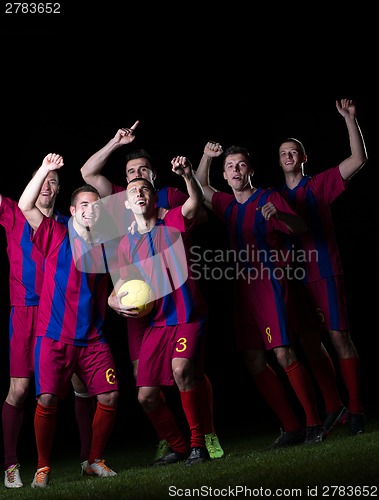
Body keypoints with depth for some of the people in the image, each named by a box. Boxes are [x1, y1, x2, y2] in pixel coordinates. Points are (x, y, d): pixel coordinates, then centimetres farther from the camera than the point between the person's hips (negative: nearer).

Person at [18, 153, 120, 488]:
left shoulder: (106, 247, 10)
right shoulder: (56, 236, 0)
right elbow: (25, 206, -8)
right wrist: (45, 169, -12)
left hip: (93, 339, 4)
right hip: (54, 337, -3)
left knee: (110, 397, -4)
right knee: (47, 400, -12)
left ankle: (95, 461, 15)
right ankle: (43, 467, 5)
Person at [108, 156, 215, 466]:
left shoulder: (173, 223, 1)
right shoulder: (127, 244, 9)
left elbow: (195, 202, -19)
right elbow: (121, 284, 16)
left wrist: (188, 175, -39)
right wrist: (117, 303, -7)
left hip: (188, 316, -4)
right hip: (155, 323, 4)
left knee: (181, 366, -31)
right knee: (147, 397, -1)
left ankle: (198, 443, -16)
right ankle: (179, 447, 24)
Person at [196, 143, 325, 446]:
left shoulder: (268, 198, -3)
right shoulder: (228, 205, 16)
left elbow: (301, 227, -12)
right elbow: (201, 188, 33)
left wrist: (279, 214, -30)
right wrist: (207, 157, 19)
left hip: (270, 282, -7)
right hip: (244, 286, 7)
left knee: (284, 354, -15)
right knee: (254, 361, 2)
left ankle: (314, 424, -8)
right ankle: (291, 428, 7)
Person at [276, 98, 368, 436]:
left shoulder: (319, 185, 3)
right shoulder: (275, 197, 15)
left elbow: (358, 159, -6)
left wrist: (350, 119, -14)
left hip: (325, 271, -5)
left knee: (339, 336, -9)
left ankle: (356, 410, -6)